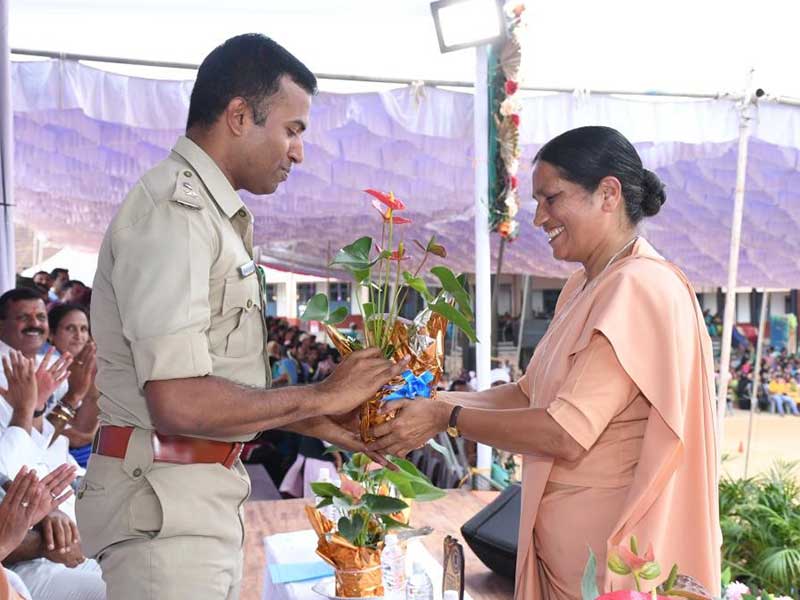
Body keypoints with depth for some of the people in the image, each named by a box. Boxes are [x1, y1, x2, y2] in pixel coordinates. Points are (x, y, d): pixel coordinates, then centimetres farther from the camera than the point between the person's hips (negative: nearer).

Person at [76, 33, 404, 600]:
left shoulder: (212, 214, 12)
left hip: (206, 491, 9)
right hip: (163, 498, -9)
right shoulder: (174, 212, -18)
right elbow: (179, 403, -25)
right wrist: (322, 395, -15)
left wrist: (325, 426, 9)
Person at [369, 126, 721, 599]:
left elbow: (568, 433, -27)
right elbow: (531, 394, 8)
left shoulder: (639, 289, -22)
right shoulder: (586, 286, 8)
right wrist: (434, 401, -3)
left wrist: (447, 418, -17)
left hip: (608, 551, -8)